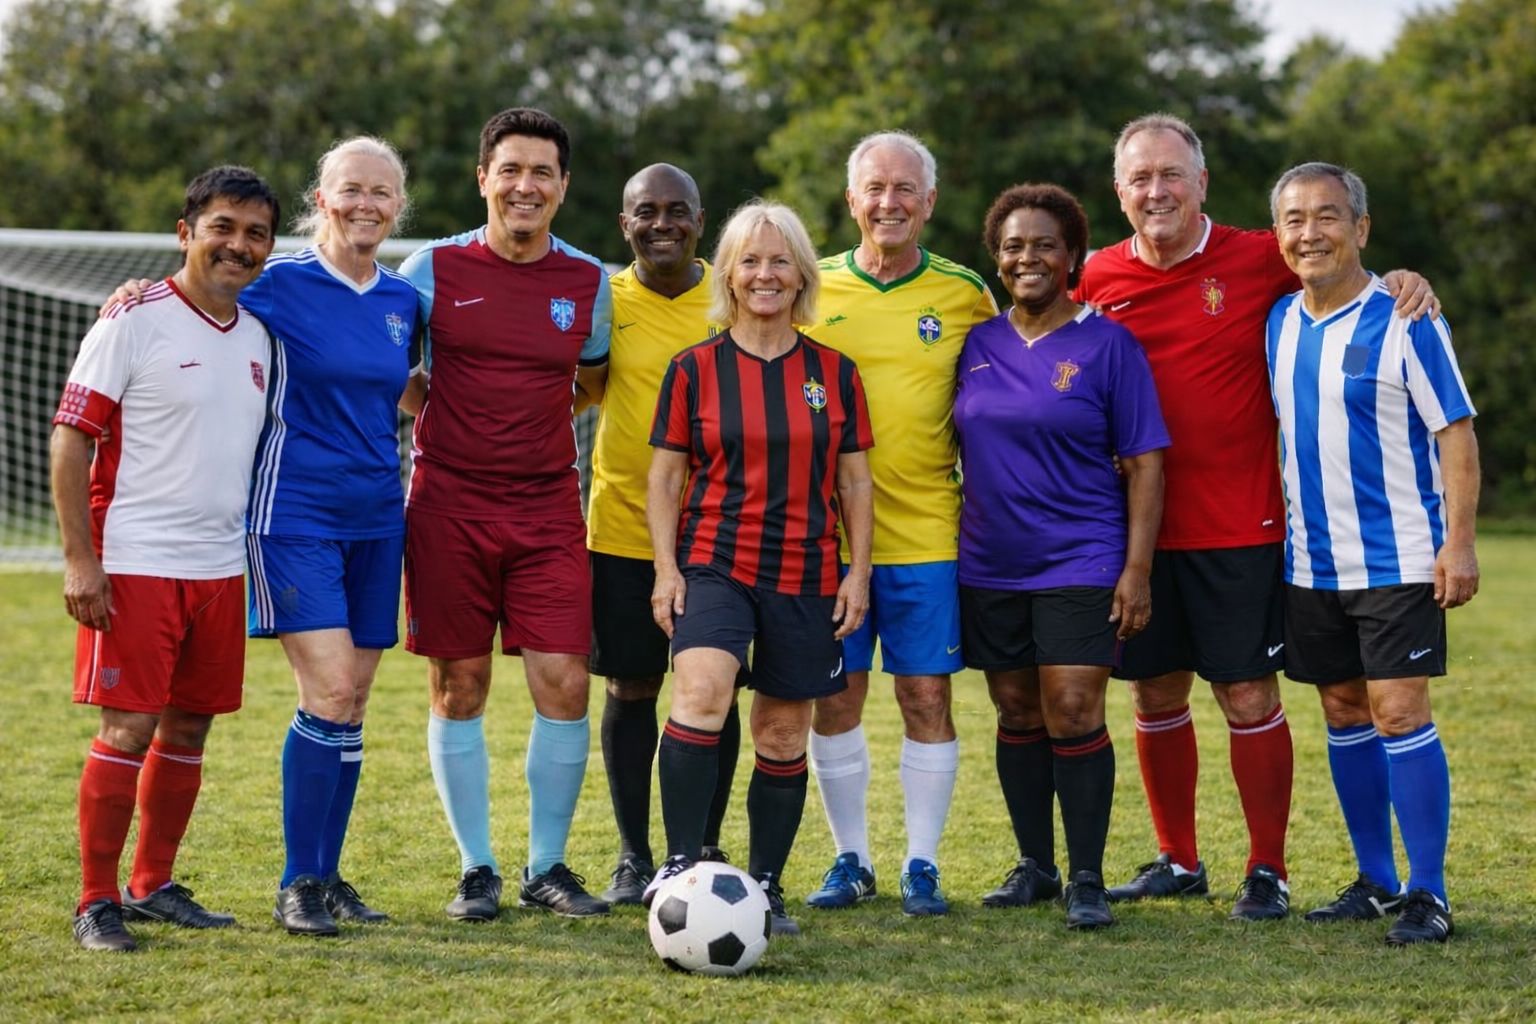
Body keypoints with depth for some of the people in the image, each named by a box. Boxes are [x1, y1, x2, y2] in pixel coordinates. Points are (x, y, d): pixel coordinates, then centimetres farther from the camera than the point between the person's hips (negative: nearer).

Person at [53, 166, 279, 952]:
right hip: (134, 563, -6)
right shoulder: (134, 323, -7)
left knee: (189, 731, 10)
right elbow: (70, 436, -9)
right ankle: (96, 902, 2)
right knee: (128, 730, -7)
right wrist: (79, 558, -15)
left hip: (220, 567, 6)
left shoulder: (257, 336, 12)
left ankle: (153, 887, 22)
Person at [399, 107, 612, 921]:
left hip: (548, 509, 2)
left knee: (564, 685, -4)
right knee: (458, 690, 2)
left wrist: (528, 414, 8)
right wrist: (442, 407, -3)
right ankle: (476, 869, 13)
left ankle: (547, 867, 10)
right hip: (449, 508, -2)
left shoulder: (588, 282, 6)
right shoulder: (434, 268, 0)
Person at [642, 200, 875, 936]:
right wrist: (666, 566, -5)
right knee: (701, 693, -26)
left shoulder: (834, 372, 8)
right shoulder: (694, 368, 3)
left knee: (783, 736, 6)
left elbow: (854, 480, 11)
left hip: (806, 575, 2)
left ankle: (765, 888, 19)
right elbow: (665, 474, 5)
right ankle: (681, 864, -21)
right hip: (713, 563, -2)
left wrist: (859, 571, 3)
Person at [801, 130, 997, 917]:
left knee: (926, 697, 0)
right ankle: (851, 860, 18)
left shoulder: (965, 296, 4)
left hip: (926, 534, -1)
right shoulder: (811, 289, 5)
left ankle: (922, 866, 10)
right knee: (835, 701, 5)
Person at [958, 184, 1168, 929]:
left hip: (1080, 562, -4)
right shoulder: (977, 344, 8)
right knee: (1018, 717, 10)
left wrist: (1137, 569, -11)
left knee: (1073, 714, -10)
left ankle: (1087, 881, -2)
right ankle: (1034, 866, 22)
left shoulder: (1108, 344, -4)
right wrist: (946, 546, 10)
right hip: (990, 567, 4)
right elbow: (955, 445, 16)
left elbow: (1144, 463, -4)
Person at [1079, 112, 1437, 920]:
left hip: (1239, 528, -3)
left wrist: (1402, 280, -12)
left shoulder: (1260, 261, -4)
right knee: (1155, 694, 11)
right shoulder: (1098, 279, 5)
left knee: (1248, 695, 0)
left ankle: (1267, 872, 11)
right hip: (1139, 528, 3)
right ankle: (1176, 862, 26)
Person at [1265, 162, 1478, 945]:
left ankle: (1428, 896, -5)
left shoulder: (1403, 321, -10)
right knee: (1344, 713, 11)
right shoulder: (1277, 323, 7)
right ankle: (1375, 882, 21)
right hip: (1310, 563, 6)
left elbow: (1456, 431, -9)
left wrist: (1459, 542, -16)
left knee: (1399, 712, -10)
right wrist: (1272, 535, 12)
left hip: (1398, 559, -6)